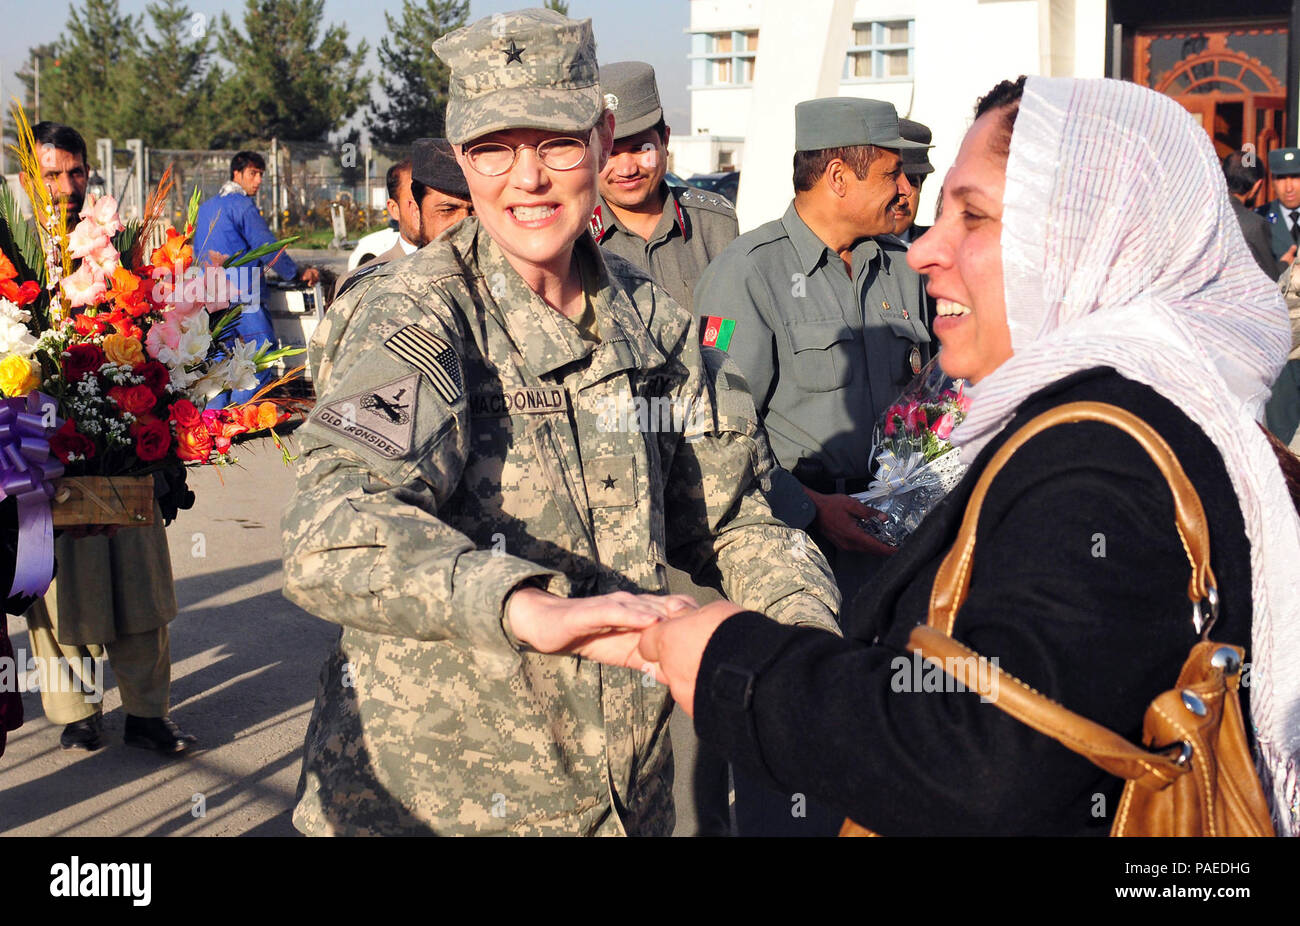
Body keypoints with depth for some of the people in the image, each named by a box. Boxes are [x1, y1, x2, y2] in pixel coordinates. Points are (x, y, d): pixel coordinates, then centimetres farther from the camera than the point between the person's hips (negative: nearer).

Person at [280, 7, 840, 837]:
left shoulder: (649, 317, 3)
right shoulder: (414, 316, -15)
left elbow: (730, 512, 10)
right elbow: (333, 534, -32)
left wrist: (807, 621, -10)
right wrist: (527, 606, -48)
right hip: (428, 799, -5)